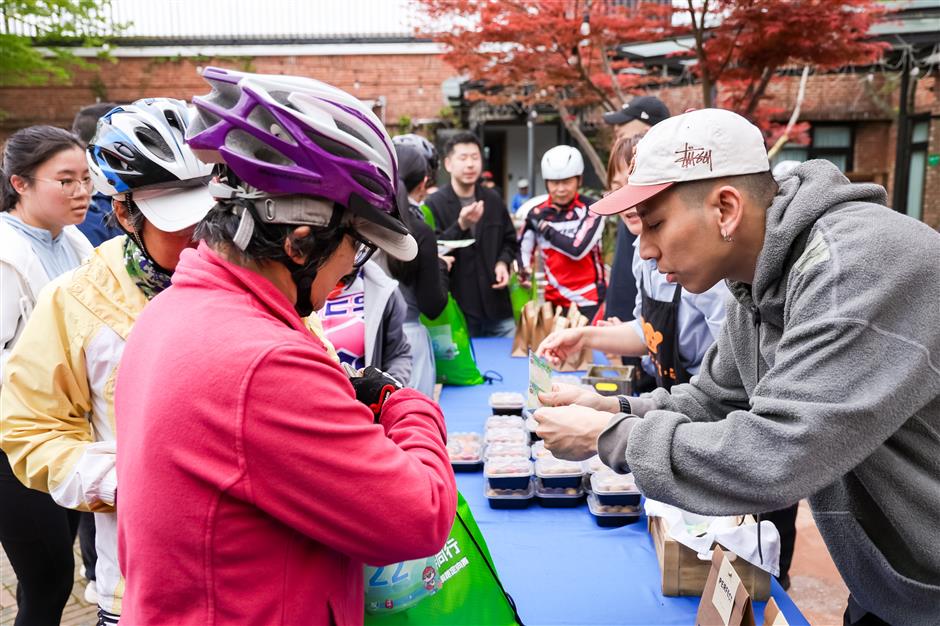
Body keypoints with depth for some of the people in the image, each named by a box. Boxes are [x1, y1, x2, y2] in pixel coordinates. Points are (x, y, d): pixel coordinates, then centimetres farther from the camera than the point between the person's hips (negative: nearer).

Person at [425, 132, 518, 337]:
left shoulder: (493, 200, 10)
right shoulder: (434, 204, -7)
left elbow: (510, 241, 21)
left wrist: (503, 263, 0)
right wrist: (461, 225, -23)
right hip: (456, 309, -4)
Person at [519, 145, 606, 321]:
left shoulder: (591, 210, -9)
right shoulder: (537, 214, 3)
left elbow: (578, 249, -19)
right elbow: (523, 248, 14)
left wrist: (546, 229, -10)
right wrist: (524, 271, -6)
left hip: (588, 301, -4)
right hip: (553, 301, 4)